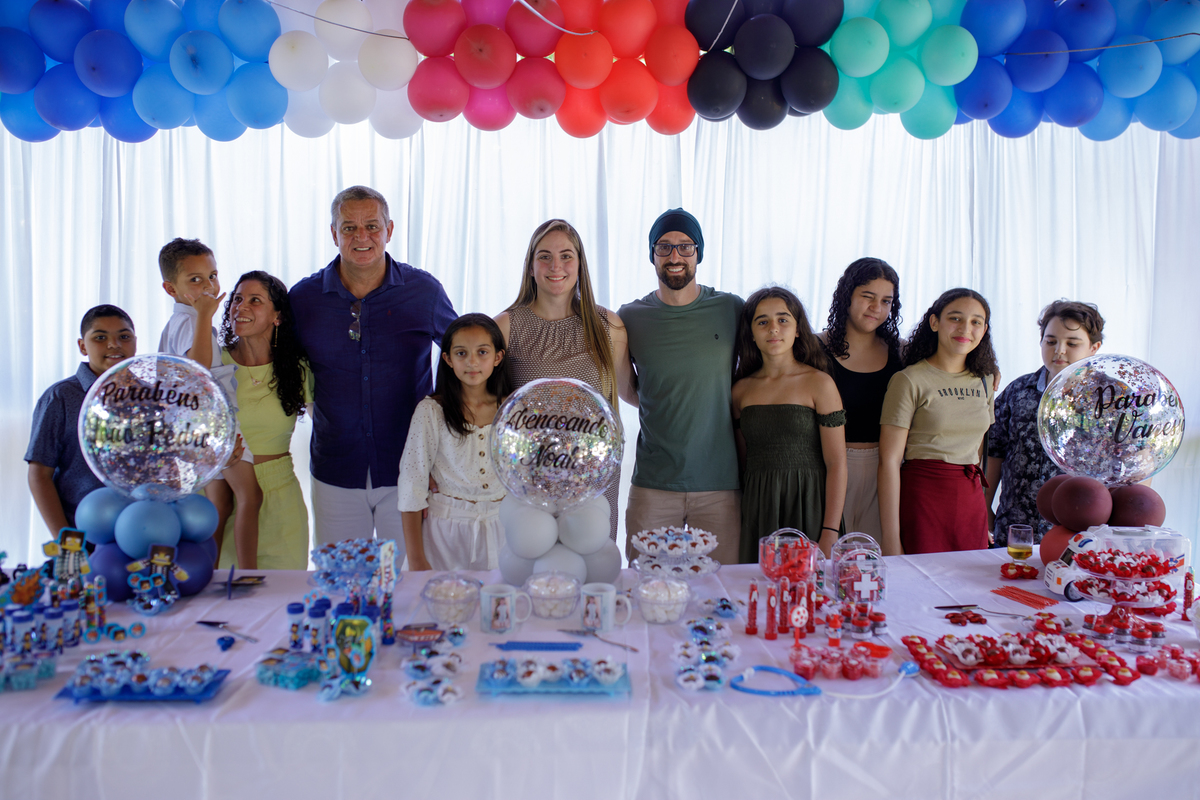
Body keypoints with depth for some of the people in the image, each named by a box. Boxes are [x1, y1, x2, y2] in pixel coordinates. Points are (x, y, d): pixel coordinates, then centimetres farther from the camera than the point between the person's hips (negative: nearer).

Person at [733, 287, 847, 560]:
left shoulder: (819, 384, -4)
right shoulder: (741, 389, 7)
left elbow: (836, 464, -8)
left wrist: (830, 535, -13)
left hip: (807, 507, -3)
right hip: (758, 509, 3)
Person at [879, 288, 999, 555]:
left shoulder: (984, 381, 11)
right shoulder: (909, 380, -8)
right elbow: (889, 460, -11)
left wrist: (987, 516, 11)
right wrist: (891, 542, -15)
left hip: (972, 502, 6)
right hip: (923, 499, -5)